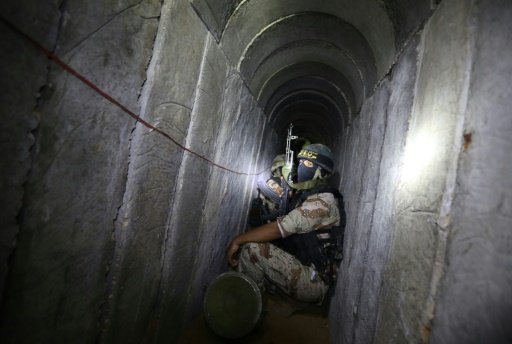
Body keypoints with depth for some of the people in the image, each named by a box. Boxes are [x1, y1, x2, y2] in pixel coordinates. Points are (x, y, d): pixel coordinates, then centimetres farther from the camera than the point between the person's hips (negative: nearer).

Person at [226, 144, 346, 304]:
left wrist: (238, 240, -17)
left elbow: (279, 229, -26)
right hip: (301, 269, 9)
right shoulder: (306, 196, 13)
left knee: (251, 249, -22)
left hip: (313, 281, -9)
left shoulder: (323, 201, -18)